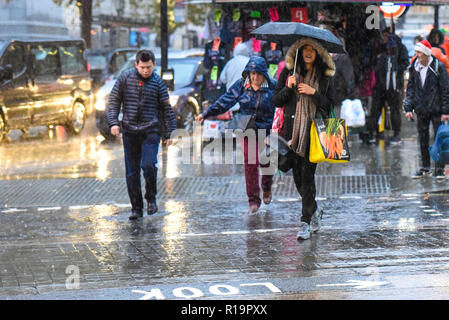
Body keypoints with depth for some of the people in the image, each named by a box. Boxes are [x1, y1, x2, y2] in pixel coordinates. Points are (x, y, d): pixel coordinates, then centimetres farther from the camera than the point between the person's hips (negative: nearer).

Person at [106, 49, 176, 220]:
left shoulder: (158, 82, 1)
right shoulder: (125, 78, 2)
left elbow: (166, 109, 7)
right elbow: (114, 101, 6)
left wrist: (168, 133, 5)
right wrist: (113, 122, -7)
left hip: (151, 131, -2)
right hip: (130, 132, 2)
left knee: (148, 165, -18)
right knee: (132, 172, 3)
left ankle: (151, 198, 5)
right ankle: (136, 208, 11)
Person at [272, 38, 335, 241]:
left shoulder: (325, 76, 6)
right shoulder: (288, 73, 9)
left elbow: (330, 104, 5)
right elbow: (276, 101, 8)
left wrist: (314, 93, -9)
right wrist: (288, 87, -9)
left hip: (314, 130, -2)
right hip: (293, 129, 2)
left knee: (307, 174, -9)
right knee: (297, 174, 4)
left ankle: (305, 222, -7)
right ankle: (314, 211, 28)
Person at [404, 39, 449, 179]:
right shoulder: (415, 68, 5)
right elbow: (410, 88, 11)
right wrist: (408, 108, 2)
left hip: (436, 110, -4)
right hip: (421, 110, 4)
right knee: (422, 139, 9)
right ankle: (425, 167, 19)